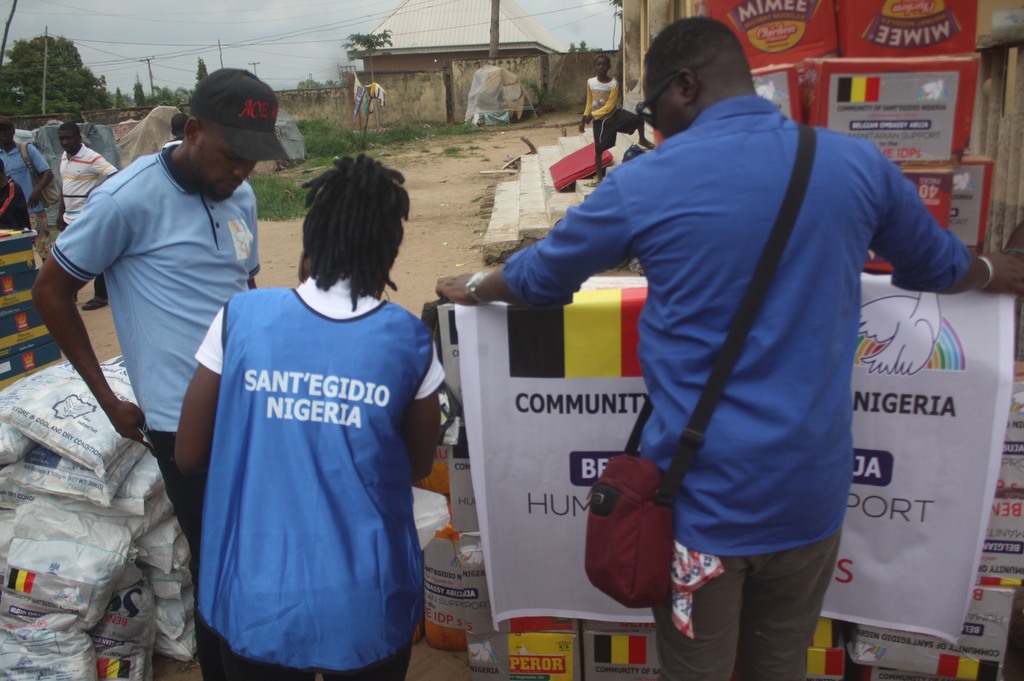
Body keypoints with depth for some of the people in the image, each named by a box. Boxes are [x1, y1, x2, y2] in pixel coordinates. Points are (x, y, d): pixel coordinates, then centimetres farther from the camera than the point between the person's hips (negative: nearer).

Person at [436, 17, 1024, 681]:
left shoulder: (645, 183, -10)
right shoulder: (859, 164, 0)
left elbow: (539, 274, 6)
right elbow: (937, 263, 19)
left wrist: (474, 288, 28)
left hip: (703, 490, -3)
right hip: (812, 484, 4)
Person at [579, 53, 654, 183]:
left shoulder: (613, 83, -14)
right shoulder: (590, 82, -4)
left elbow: (610, 106, -16)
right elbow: (589, 103, 7)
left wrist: (592, 115, -19)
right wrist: (584, 118, 2)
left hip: (615, 113, -1)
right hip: (600, 120, 2)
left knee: (638, 118, -24)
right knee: (598, 149, 0)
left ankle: (642, 140, 6)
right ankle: (600, 177, 17)